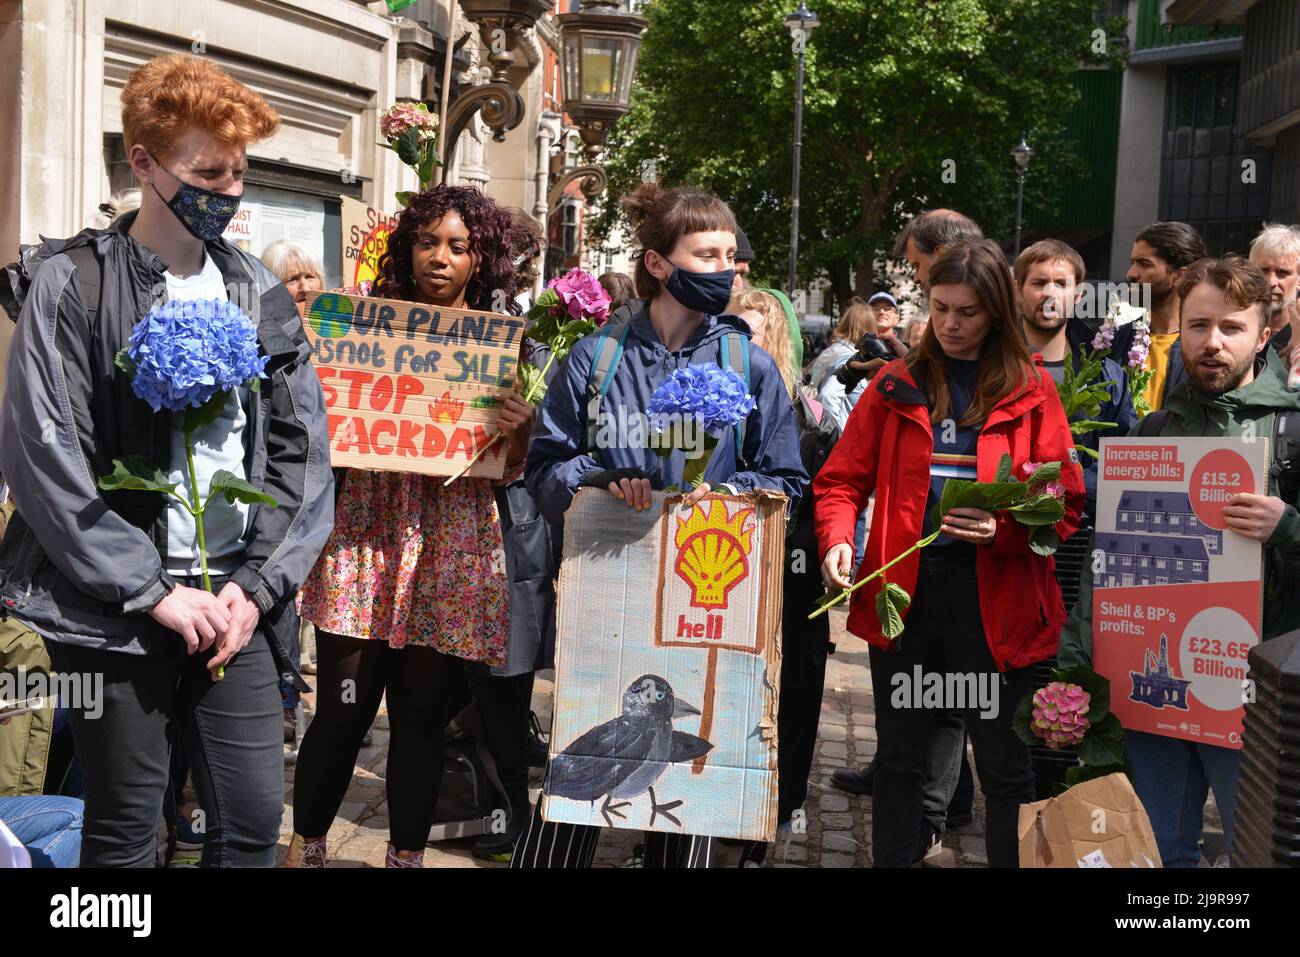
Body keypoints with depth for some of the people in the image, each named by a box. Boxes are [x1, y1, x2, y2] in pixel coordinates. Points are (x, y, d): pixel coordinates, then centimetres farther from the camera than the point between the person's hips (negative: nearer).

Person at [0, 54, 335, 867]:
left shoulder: (262, 295, 9)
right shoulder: (74, 286, -4)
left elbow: (302, 452, 7)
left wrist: (258, 584, -3)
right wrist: (154, 590, -12)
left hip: (236, 600, 4)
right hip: (115, 611, -3)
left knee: (257, 816, 4)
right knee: (125, 831, 6)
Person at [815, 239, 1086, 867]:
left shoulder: (1031, 390, 2)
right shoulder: (896, 386, 7)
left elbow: (1065, 502, -2)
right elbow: (843, 479, 5)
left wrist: (1004, 530, -20)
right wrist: (837, 538, -14)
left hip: (994, 597, -2)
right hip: (901, 590, 2)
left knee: (1002, 763, 8)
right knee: (898, 757, 13)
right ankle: (893, 859, 29)